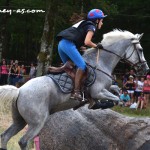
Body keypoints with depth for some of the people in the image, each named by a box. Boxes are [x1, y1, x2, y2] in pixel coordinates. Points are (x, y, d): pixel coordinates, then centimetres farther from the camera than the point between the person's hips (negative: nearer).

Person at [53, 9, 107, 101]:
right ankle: (76, 92, -26)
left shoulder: (85, 24, 30)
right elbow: (87, 42, -12)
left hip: (61, 44, 10)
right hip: (69, 44, -10)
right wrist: (96, 46, 3)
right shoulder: (92, 27, 3)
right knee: (82, 65, -16)